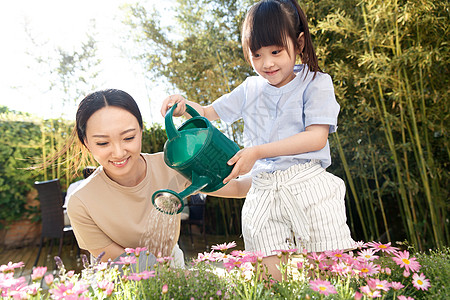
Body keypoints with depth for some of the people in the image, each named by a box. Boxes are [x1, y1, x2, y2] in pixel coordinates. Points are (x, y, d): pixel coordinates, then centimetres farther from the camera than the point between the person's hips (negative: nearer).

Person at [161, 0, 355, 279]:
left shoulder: (316, 83, 2)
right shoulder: (251, 88, 15)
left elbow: (317, 137, -9)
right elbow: (210, 113, 24)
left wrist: (259, 152, -15)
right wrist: (184, 105, 2)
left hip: (309, 187, -3)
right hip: (262, 192, 3)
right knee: (271, 274, -4)